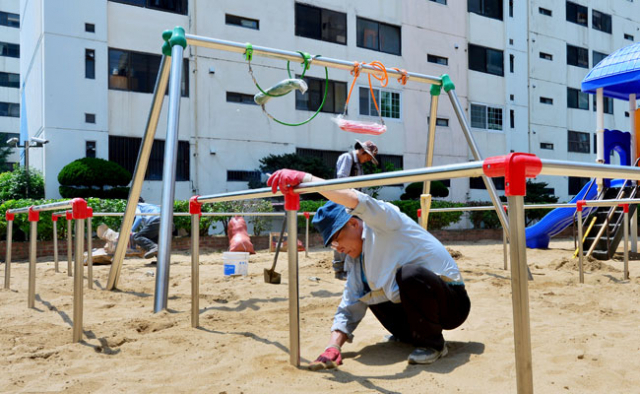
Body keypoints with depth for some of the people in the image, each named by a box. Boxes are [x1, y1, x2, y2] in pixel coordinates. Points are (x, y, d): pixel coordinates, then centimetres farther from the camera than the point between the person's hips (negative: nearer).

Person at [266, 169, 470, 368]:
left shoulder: (382, 226, -16)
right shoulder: (355, 261, 7)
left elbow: (356, 200, -37)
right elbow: (348, 310, 5)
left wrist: (305, 178, -43)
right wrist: (333, 347, -10)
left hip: (452, 302, -8)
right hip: (412, 303, 8)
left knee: (409, 273, -35)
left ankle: (433, 344, -13)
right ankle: (409, 335, 16)